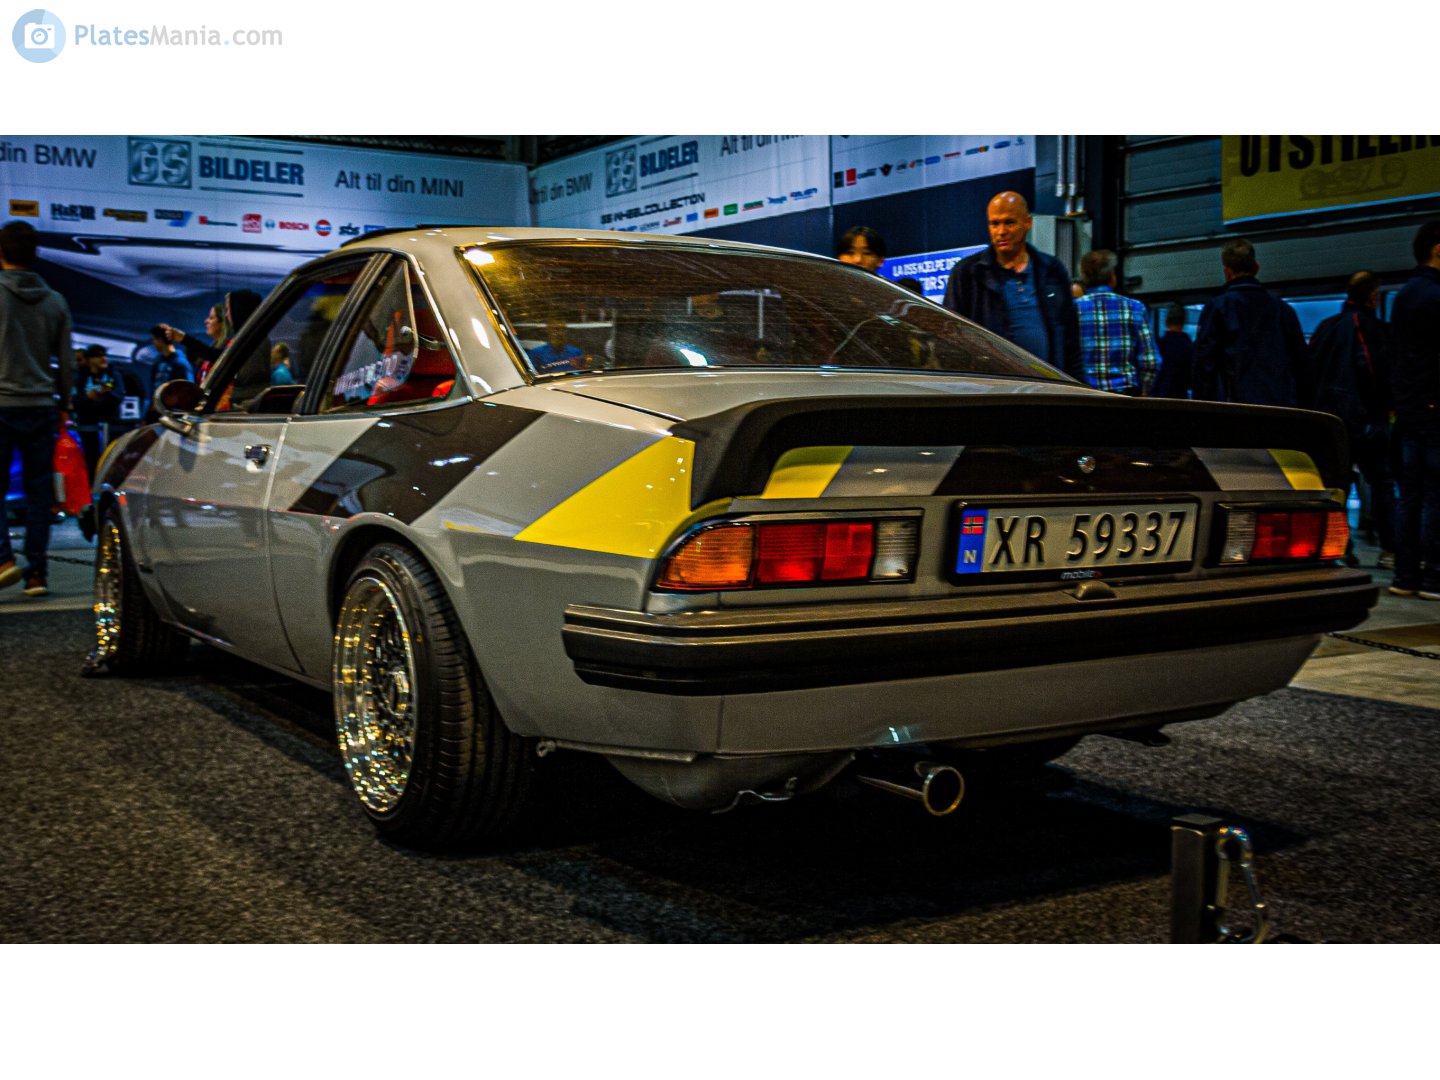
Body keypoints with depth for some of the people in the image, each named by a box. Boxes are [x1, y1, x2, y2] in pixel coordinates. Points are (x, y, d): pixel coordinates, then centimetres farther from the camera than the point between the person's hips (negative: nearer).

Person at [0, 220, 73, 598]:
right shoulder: (55, 301, 8)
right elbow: (66, 361, 12)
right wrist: (63, 405, 20)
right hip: (41, 406, 3)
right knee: (38, 490, 5)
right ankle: (37, 571, 5)